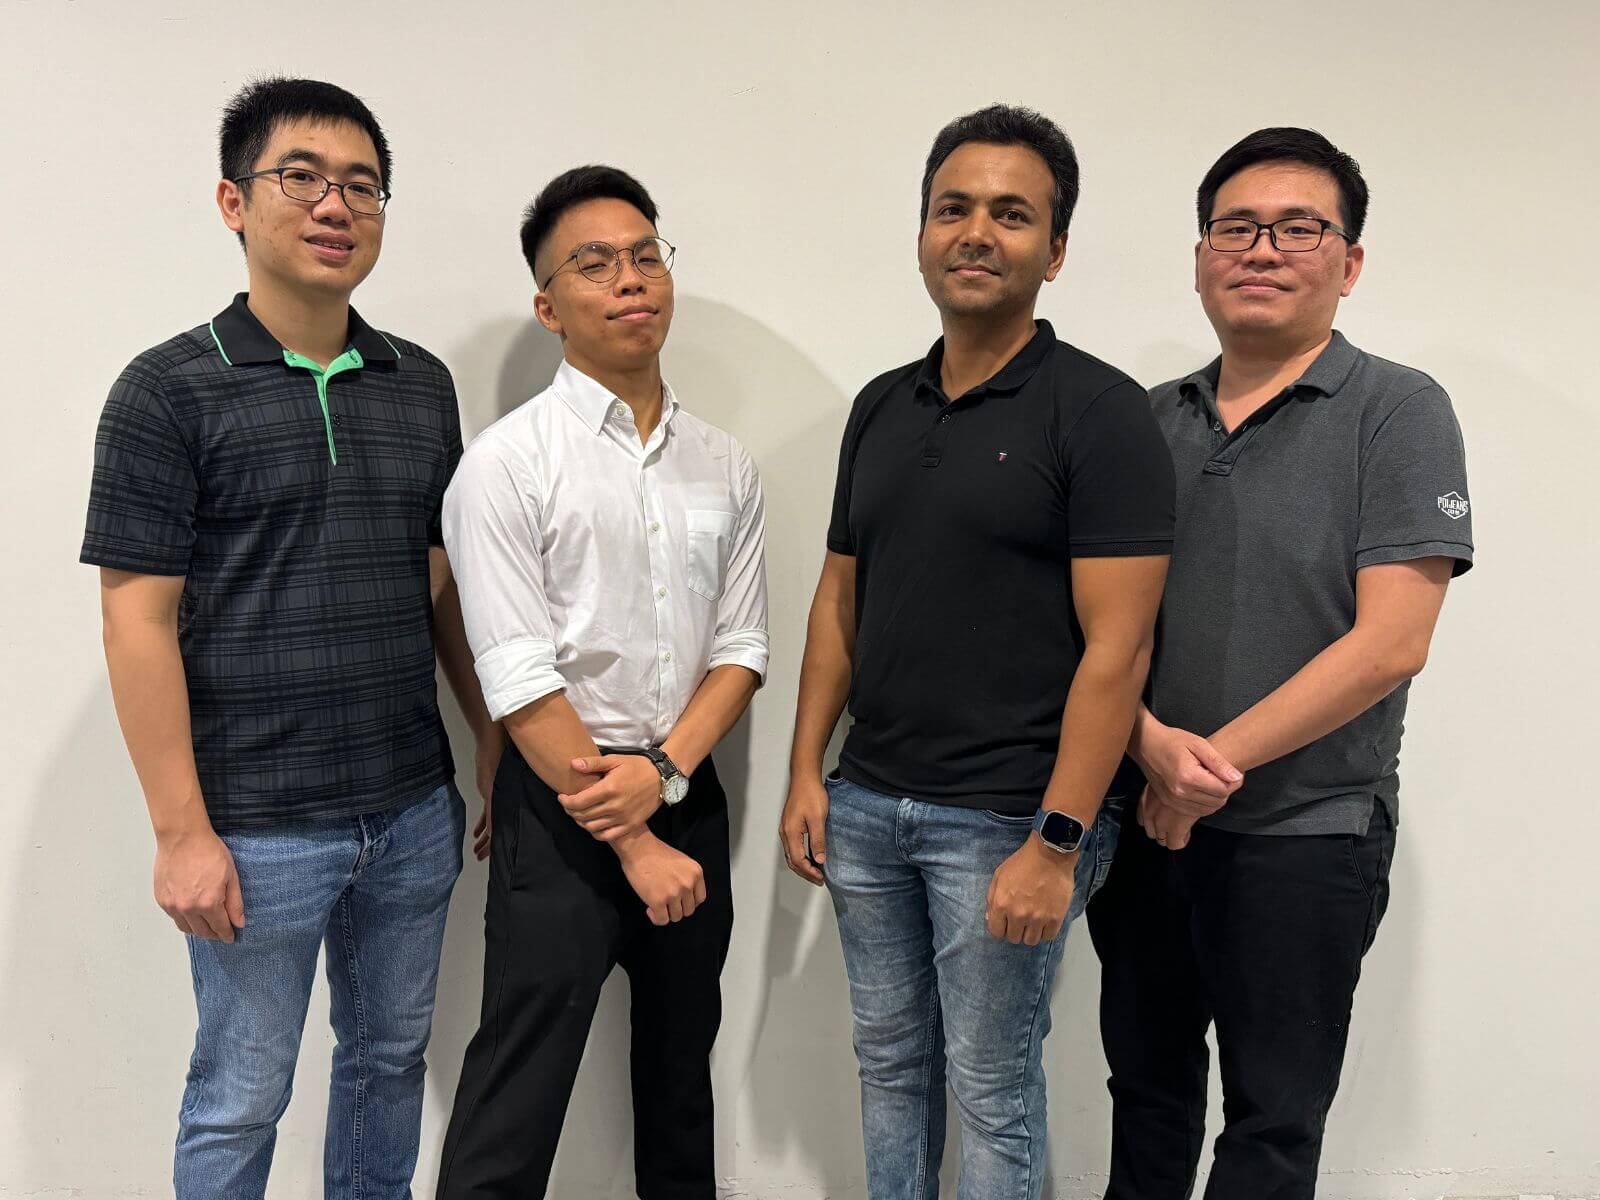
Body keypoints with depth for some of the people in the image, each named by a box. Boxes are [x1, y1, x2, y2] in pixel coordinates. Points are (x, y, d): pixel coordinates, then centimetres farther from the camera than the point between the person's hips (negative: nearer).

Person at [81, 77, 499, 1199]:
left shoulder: (424, 385, 6)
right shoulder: (170, 389, -7)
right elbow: (140, 617, -10)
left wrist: (496, 747, 8)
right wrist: (182, 833, -12)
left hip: (413, 811, 5)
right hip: (259, 829, -4)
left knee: (391, 1057, 19)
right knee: (240, 1101, 11)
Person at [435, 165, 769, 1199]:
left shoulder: (725, 467, 6)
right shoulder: (508, 463, -9)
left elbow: (742, 646, 5)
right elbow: (520, 681, -14)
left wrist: (662, 772, -12)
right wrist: (633, 844, -13)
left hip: (688, 797, 5)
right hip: (562, 807, -5)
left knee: (682, 1081, 20)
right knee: (514, 1110, 0)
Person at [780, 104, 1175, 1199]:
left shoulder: (1099, 410, -11)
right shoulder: (882, 408, 8)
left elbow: (1116, 647, -15)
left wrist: (1056, 843, -18)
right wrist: (808, 771, 7)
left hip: (1004, 820, -5)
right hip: (865, 804, 6)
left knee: (993, 1090, 10)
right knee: (889, 1060, 20)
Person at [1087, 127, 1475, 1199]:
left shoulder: (1398, 412, -7)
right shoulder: (1152, 420, 7)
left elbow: (1389, 642, -16)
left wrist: (1216, 763, -16)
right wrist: (1155, 743, -14)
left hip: (1304, 837, -4)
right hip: (1144, 820, 4)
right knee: (1147, 1087, 19)